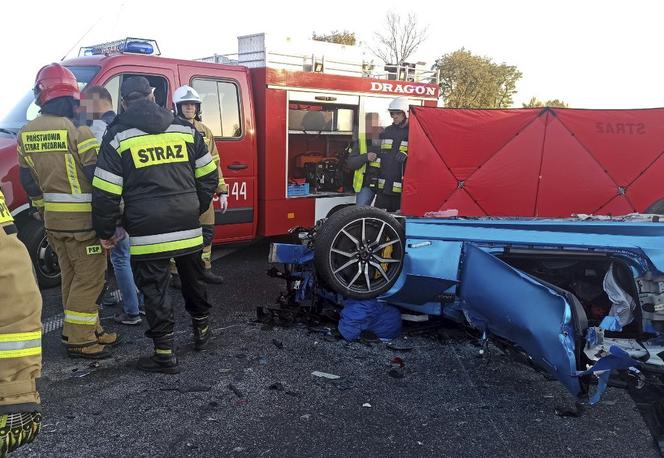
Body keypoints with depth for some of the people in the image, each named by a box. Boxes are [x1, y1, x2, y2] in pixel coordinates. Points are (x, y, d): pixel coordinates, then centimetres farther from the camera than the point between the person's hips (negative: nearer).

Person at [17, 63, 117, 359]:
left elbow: (28, 180, 13)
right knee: (89, 278, 1)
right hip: (83, 218, -7)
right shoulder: (77, 130, -16)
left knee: (71, 275, 17)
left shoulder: (26, 134, 6)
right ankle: (78, 340, 6)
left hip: (53, 218, 7)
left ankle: (89, 328, 28)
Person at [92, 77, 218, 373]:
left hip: (147, 231, -4)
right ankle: (202, 330, 40)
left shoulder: (118, 136, -3)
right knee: (193, 280, 22)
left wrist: (105, 231, 6)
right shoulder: (185, 129, 7)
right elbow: (208, 176, 10)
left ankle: (165, 355, 11)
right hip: (187, 227, 4)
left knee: (154, 290, 6)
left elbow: (105, 192, -5)